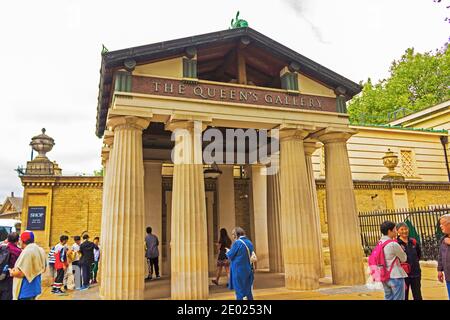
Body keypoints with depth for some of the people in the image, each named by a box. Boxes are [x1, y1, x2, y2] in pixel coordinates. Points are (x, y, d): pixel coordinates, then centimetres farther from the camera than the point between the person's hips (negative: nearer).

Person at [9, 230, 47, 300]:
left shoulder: (27, 252, -20)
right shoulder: (41, 250, 6)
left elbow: (20, 273, -22)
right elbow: (43, 269, 15)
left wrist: (12, 272, -4)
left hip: (25, 291, -8)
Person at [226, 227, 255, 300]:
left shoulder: (237, 243, -16)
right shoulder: (250, 243, 6)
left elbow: (230, 256, -11)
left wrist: (228, 252, 12)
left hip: (238, 270, -7)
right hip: (248, 270, 7)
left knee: (239, 291, 4)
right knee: (248, 291, 16)